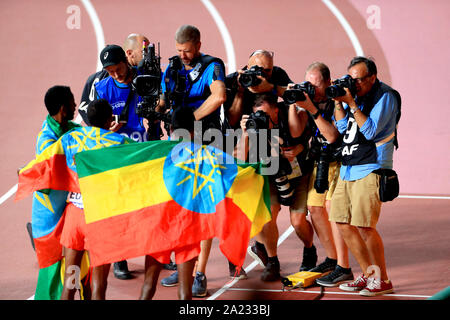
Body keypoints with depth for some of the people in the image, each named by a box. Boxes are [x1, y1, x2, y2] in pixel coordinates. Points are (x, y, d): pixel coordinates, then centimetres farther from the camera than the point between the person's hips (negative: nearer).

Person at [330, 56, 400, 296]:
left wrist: (351, 103, -17)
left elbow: (370, 130, -16)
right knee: (343, 223, 6)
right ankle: (368, 274, 18)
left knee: (364, 226, -13)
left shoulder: (385, 96, -7)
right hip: (348, 169, 8)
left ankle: (383, 280, 0)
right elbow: (342, 127, 10)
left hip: (371, 170, -8)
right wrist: (338, 102, -2)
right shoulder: (355, 94, 14)